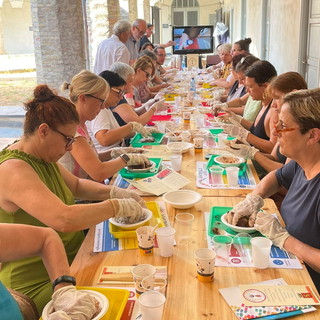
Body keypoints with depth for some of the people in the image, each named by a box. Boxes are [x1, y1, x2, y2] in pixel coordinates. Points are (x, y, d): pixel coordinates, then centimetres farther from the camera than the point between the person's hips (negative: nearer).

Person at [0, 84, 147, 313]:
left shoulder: (44, 158, 4)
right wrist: (119, 206, -23)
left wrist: (114, 192, 2)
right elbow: (64, 219, -36)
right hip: (41, 283, -9)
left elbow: (77, 185, 20)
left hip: (73, 257, 9)